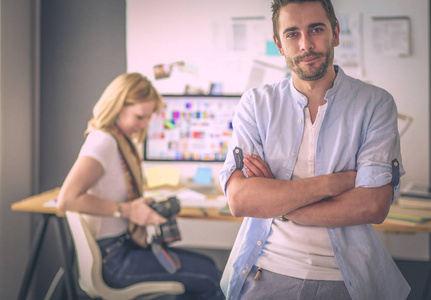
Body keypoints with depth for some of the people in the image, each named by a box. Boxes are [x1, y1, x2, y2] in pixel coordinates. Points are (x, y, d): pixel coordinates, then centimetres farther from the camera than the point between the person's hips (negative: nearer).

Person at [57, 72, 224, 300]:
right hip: (113, 258, -10)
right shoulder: (103, 142, -18)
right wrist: (126, 210, -26)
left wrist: (147, 205, 2)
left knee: (206, 265, 14)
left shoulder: (122, 141, 11)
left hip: (124, 245, 10)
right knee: (211, 278, -10)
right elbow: (67, 199, -29)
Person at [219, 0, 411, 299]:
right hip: (266, 274, 1)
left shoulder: (375, 103, -3)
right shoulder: (256, 103, 1)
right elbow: (239, 199, -12)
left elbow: (373, 206, -14)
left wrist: (274, 201, -13)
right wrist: (334, 182, -15)